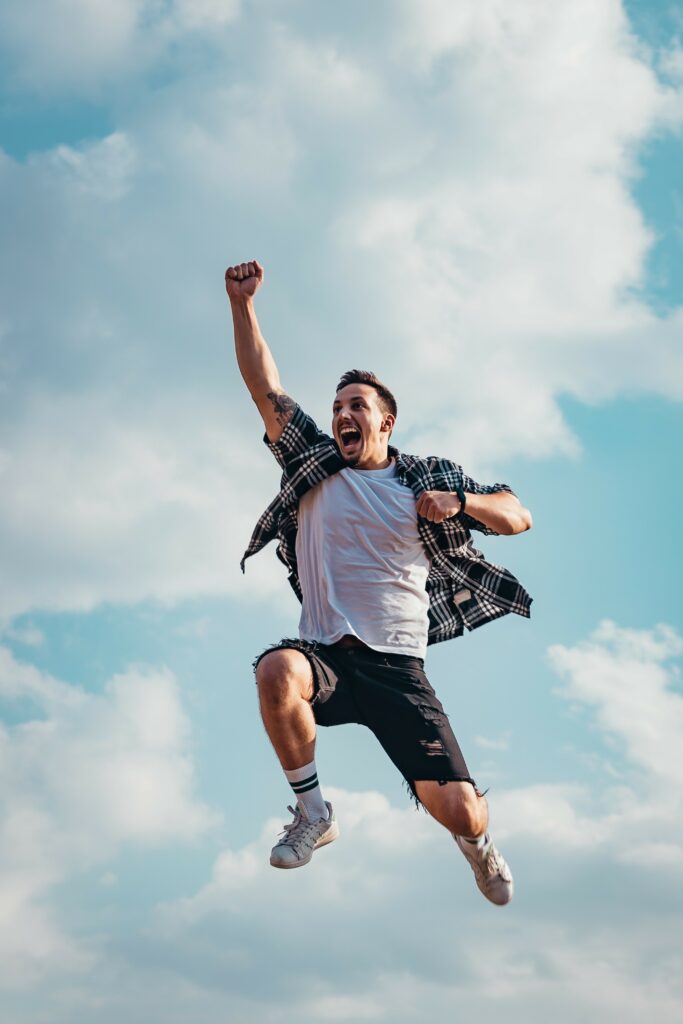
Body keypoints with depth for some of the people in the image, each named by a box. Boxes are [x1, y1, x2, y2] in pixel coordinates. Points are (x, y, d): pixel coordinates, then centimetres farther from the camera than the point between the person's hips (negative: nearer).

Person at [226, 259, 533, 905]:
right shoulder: (313, 465, 11)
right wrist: (241, 303, -6)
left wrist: (459, 502, -10)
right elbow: (264, 386, 4)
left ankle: (477, 842, 31)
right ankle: (313, 813, -13)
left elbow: (518, 517, 10)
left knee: (459, 812, -12)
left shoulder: (429, 479, 10)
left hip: (399, 669, 0)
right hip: (325, 655, 0)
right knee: (276, 670, -38)